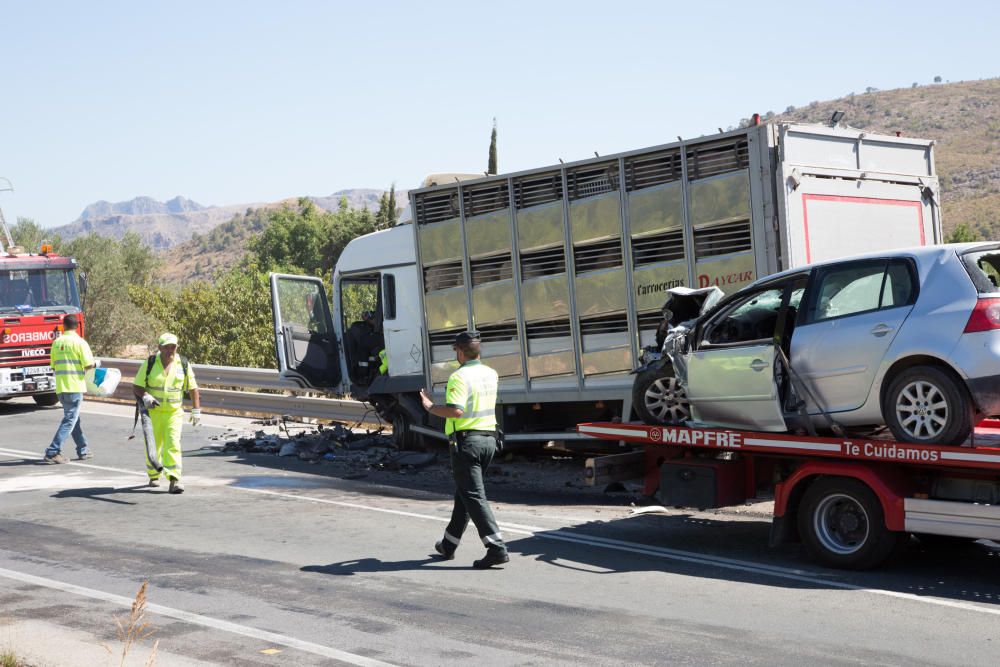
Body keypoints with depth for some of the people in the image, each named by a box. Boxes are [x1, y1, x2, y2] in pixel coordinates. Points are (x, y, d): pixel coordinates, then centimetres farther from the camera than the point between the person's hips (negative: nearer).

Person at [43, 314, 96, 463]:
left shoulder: (56, 342, 8)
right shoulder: (79, 342, -9)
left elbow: (54, 364, 15)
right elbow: (88, 364, -14)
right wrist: (95, 363, 7)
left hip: (60, 387, 6)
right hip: (75, 386, -6)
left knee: (75, 418, 17)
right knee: (69, 420, -3)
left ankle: (83, 450, 24)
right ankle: (53, 452, -11)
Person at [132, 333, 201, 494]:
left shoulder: (183, 364, 1)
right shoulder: (150, 363, -3)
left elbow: (193, 388, 8)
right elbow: (136, 386, -1)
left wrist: (196, 411, 3)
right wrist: (145, 396, -21)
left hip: (174, 412, 0)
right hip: (153, 411, 0)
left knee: (173, 444, -12)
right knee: (153, 445, 10)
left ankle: (174, 480, -17)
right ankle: (153, 476, 32)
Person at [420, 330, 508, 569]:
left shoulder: (459, 377, -14)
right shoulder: (491, 374, 11)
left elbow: (456, 410, -27)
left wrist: (430, 407, -11)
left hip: (466, 439, -8)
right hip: (489, 437, 8)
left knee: (473, 496, -8)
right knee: (464, 493, 18)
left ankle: (496, 548, -18)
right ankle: (448, 545, 29)